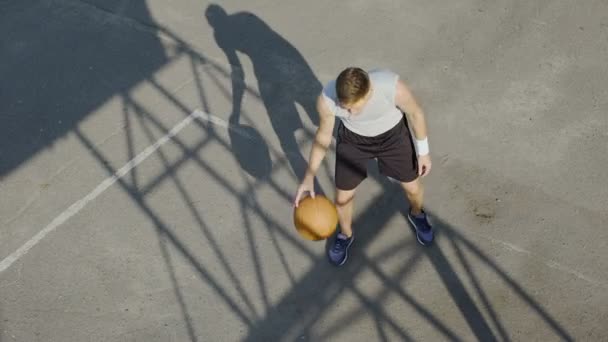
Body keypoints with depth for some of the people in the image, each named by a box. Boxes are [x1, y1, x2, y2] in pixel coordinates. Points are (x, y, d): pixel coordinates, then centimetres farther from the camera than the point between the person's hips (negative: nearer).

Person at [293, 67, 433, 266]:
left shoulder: (393, 87, -40)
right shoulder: (326, 100, -36)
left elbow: (415, 113, -17)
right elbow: (323, 135, -13)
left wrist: (423, 151, -5)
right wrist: (309, 176, -17)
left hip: (393, 134, 0)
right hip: (353, 139, 1)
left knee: (413, 187, 15)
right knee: (342, 197, 7)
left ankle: (416, 214, 53)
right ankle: (346, 235, 42)